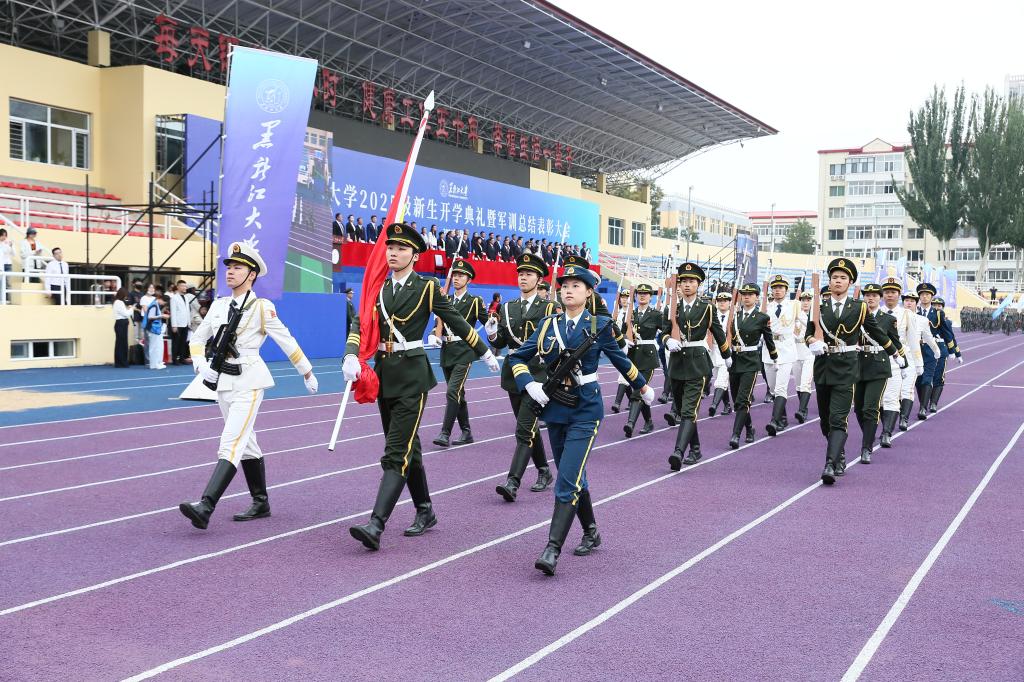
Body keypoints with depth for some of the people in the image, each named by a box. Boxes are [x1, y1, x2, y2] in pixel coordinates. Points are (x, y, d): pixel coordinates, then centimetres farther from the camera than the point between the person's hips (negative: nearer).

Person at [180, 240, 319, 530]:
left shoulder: (262, 308, -8)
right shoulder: (218, 305, 9)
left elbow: (287, 341, -3)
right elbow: (197, 339, 16)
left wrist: (308, 374, 4)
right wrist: (201, 366, -3)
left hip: (249, 381, -7)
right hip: (223, 381, 7)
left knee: (231, 443, -16)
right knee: (246, 443, 15)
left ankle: (205, 508, -24)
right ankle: (261, 503, 27)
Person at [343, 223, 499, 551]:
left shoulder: (427, 287, -4)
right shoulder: (378, 287, 10)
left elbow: (457, 322, 4)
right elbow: (361, 324, 0)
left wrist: (485, 353, 12)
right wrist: (351, 356, -17)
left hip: (411, 376, -6)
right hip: (383, 373, 6)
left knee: (396, 452, -11)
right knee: (407, 448, 15)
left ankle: (376, 525, -17)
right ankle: (425, 512, 29)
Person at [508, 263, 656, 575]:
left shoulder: (599, 325, -3)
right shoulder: (548, 324, 5)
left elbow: (620, 360, 11)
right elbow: (517, 357, 8)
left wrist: (643, 388, 22)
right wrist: (530, 385, -8)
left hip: (585, 409, -4)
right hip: (555, 408, 5)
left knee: (568, 478, -14)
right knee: (572, 476, 15)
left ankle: (553, 549, -16)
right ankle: (591, 533, 34)